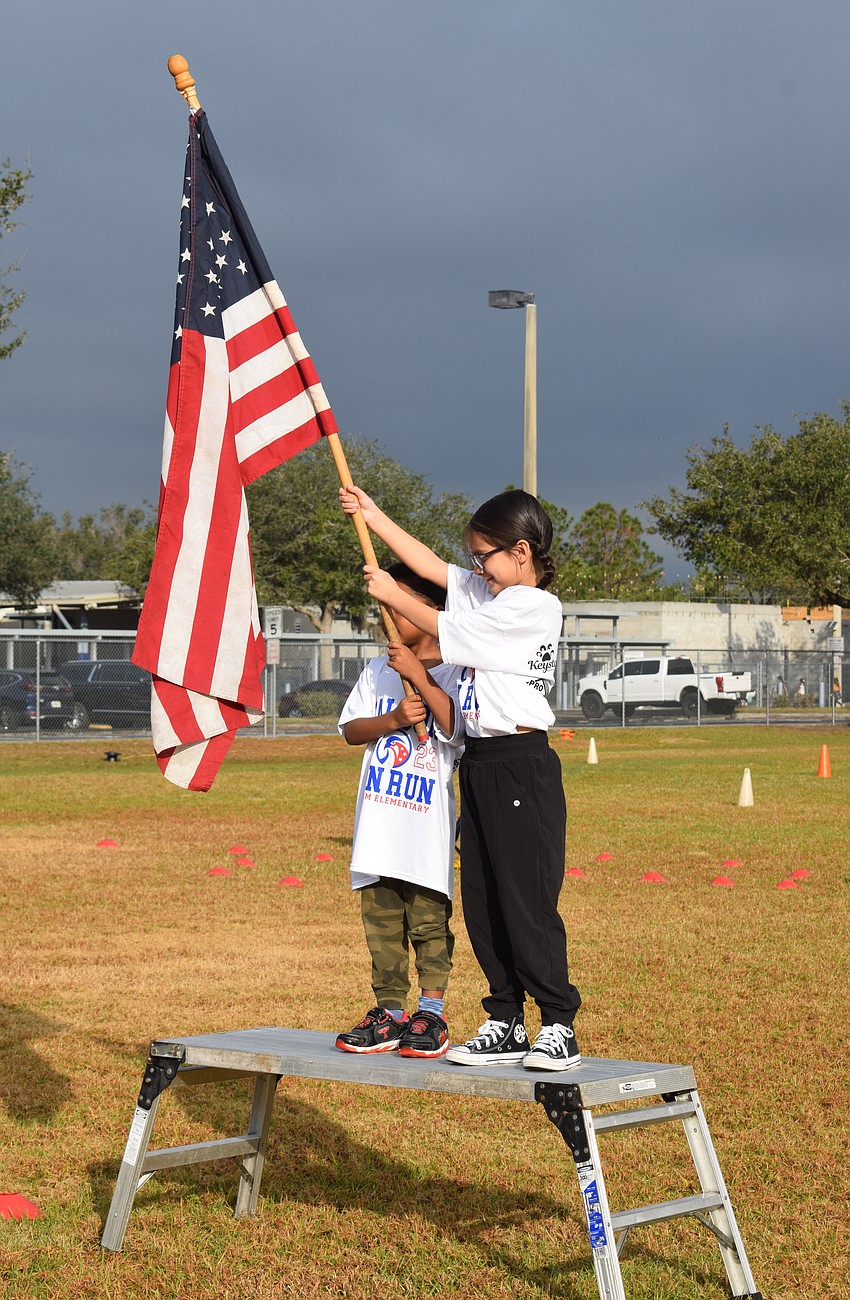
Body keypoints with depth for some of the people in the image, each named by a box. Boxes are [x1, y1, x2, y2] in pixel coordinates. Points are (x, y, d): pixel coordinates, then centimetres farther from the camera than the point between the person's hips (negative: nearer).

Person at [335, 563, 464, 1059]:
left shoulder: (453, 673, -2)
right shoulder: (378, 672, 13)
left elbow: (455, 725, -19)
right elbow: (351, 729, 7)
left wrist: (418, 674, -20)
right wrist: (393, 720, -10)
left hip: (428, 820, -5)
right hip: (378, 819, 5)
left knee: (429, 918, -2)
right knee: (381, 920, 8)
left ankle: (432, 1014, 6)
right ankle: (389, 1012, 16)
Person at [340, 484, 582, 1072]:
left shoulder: (535, 607, -12)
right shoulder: (489, 591, 14)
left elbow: (446, 629, -9)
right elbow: (429, 564, 22)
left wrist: (392, 594, 4)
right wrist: (372, 514, 20)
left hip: (521, 765, -9)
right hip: (480, 764, 9)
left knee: (528, 902, -8)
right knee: (482, 903, 10)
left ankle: (560, 1027, -2)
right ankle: (506, 1021, 16)